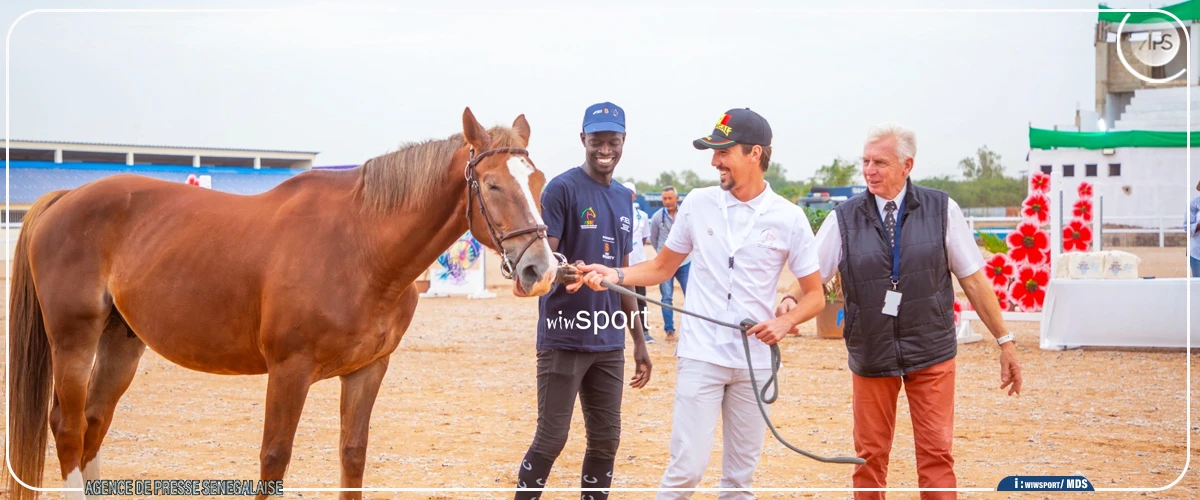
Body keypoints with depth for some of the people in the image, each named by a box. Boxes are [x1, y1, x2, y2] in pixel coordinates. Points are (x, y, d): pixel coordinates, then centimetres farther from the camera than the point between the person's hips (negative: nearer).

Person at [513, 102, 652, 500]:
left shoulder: (623, 198, 14)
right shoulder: (562, 189, -7)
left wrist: (639, 340, 18)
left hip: (609, 343, 7)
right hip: (564, 339, -7)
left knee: (606, 440, 8)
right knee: (551, 439, -4)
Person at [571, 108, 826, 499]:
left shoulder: (789, 218, -2)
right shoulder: (698, 203, 2)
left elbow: (814, 295, 3)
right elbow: (662, 268, 12)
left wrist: (786, 322, -16)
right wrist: (615, 275, -5)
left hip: (755, 361, 0)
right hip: (700, 355, 0)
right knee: (686, 467, -9)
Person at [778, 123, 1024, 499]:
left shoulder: (941, 210, -2)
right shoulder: (844, 219, -2)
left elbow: (973, 280, 2)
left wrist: (1005, 341, 3)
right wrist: (790, 300, -22)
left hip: (931, 354, -1)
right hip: (871, 355, 1)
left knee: (936, 452, -3)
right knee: (870, 455, 7)